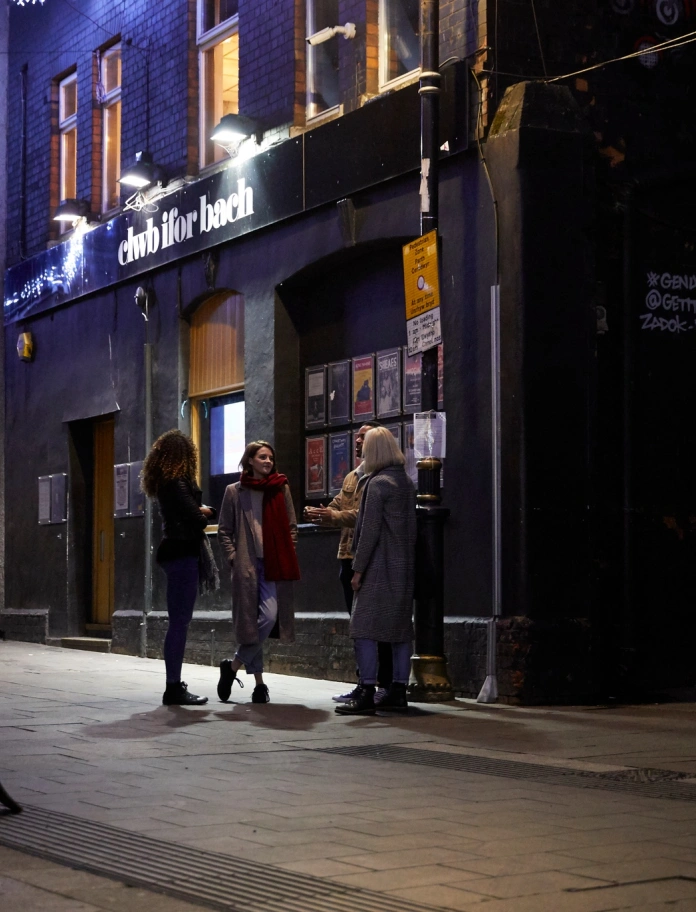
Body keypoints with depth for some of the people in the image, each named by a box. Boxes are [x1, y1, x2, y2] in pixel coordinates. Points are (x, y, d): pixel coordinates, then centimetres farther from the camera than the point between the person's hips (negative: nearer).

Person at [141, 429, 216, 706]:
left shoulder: (165, 483, 14)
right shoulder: (177, 483, -15)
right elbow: (194, 517, -18)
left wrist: (203, 511, 0)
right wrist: (207, 514, 2)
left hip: (174, 552, 10)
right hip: (183, 553, -10)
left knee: (178, 621, 14)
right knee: (180, 621, -9)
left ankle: (175, 685, 18)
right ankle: (174, 688, -8)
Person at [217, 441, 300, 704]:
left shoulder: (281, 489, 11)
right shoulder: (235, 492, 7)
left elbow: (291, 527, 14)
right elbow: (224, 530, 8)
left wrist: (285, 555, 3)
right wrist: (233, 557, -3)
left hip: (273, 565, 1)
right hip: (246, 565, -1)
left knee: (268, 618, -12)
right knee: (251, 622, -4)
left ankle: (233, 666, 4)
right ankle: (259, 682, 8)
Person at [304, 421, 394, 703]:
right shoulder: (351, 478, 21)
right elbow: (336, 507, 15)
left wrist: (334, 516, -25)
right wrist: (319, 514, -6)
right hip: (349, 559, 9)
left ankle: (386, 685, 0)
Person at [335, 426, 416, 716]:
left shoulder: (377, 483, -11)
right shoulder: (407, 483, 12)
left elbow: (369, 530, -14)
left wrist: (358, 569, -11)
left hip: (379, 567, -8)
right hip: (404, 567, 8)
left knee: (364, 628, -7)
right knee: (401, 629, 9)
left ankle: (366, 693, -11)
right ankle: (398, 691, 11)